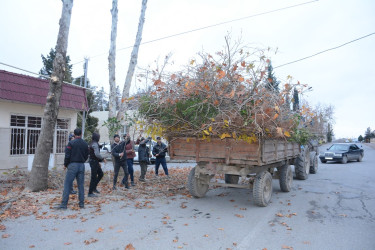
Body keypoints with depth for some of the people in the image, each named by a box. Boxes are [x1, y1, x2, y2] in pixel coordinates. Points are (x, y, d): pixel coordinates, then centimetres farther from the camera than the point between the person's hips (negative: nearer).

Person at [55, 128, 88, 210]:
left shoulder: (71, 143, -8)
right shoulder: (85, 144, 7)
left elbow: (67, 155, -9)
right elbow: (86, 156, 11)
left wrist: (65, 164, 5)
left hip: (73, 165, -4)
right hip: (82, 166, 5)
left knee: (67, 185, 0)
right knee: (81, 185, 10)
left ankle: (64, 204, 0)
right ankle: (81, 203, 14)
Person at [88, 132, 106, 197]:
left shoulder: (93, 144, 14)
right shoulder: (95, 144, -17)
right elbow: (97, 154, -28)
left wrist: (98, 162, 21)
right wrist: (103, 159, -13)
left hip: (95, 162, 10)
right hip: (94, 162, -10)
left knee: (100, 174, 17)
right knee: (94, 177, -3)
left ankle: (94, 188, 24)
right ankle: (90, 193, 5)